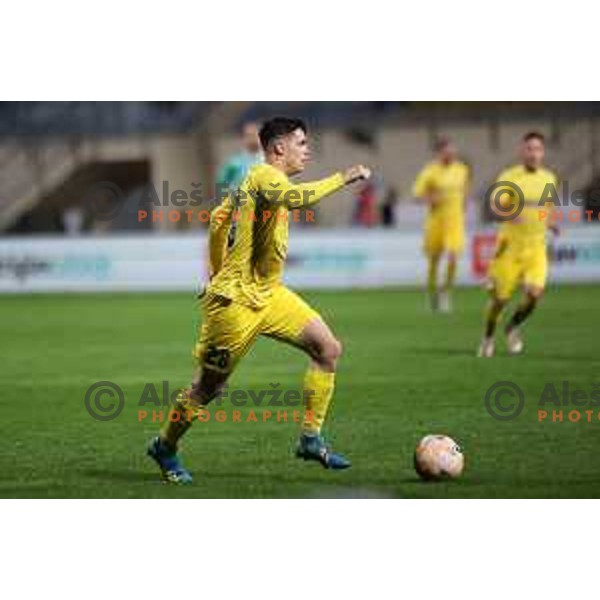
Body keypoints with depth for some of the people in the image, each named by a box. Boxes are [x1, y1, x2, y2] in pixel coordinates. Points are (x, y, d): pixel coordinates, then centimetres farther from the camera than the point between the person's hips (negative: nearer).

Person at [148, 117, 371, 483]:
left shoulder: (257, 180, 13)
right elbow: (294, 198, -39)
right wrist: (342, 178, -32)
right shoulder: (265, 176, -17)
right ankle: (165, 448, 25)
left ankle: (311, 439, 3)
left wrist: (219, 272, 27)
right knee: (210, 387, 4)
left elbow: (218, 219, 23)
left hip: (268, 295, 9)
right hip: (236, 302, -9)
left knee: (329, 349, -3)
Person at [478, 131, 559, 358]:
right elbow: (495, 204, -24)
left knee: (534, 293, -16)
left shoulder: (550, 179, 7)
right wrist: (508, 214, -43)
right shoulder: (510, 176, -9)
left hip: (536, 248, 3)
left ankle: (513, 327, 13)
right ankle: (488, 338, 29)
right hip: (511, 246, -3)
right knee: (500, 297, 3)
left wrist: (548, 222, 11)